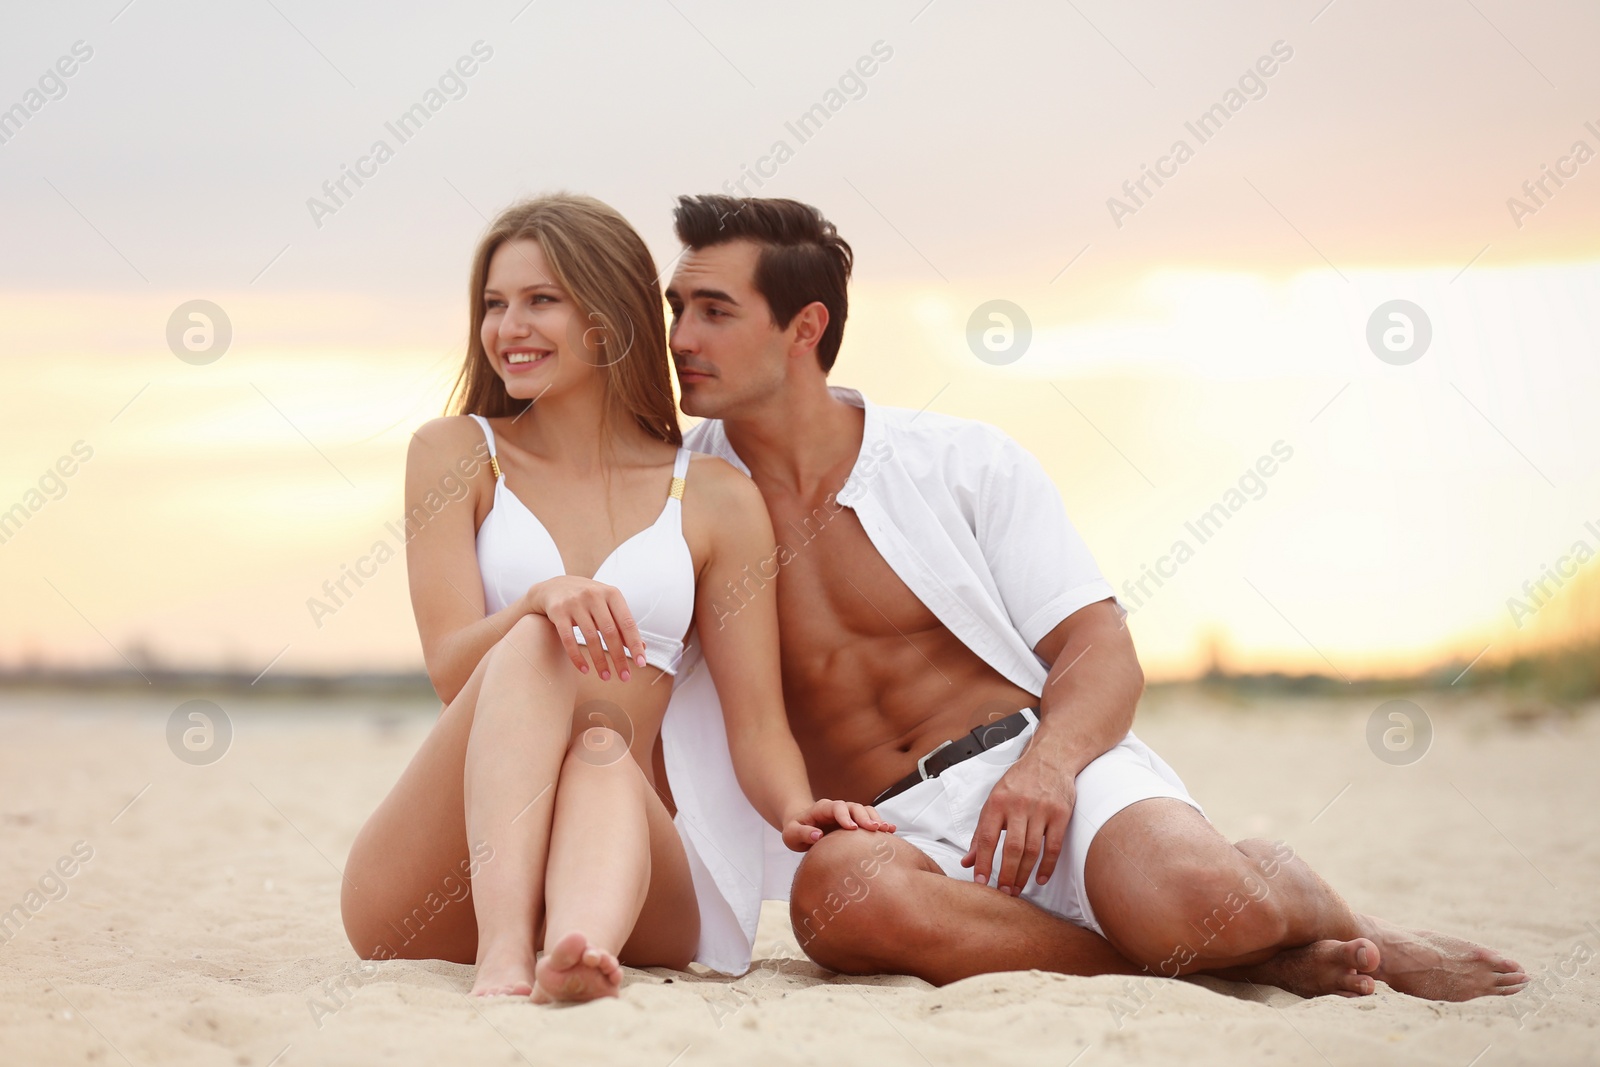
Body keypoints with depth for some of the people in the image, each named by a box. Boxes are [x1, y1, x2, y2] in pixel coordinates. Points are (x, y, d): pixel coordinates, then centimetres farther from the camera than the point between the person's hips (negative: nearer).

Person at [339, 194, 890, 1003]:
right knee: (534, 648, -28)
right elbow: (451, 668, -4)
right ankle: (502, 954, -50)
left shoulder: (715, 498, 10)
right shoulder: (456, 453, 9)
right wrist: (536, 602, -26)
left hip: (619, 862, 1)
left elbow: (756, 723, 6)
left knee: (604, 751, -33)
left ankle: (582, 945, -65)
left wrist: (798, 811, -17)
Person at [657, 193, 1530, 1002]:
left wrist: (1046, 765, -18)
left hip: (1050, 767, -1)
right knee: (836, 890, -38)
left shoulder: (963, 462, 7)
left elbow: (1102, 650, 2)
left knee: (1189, 894, -35)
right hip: (891, 832, 2)